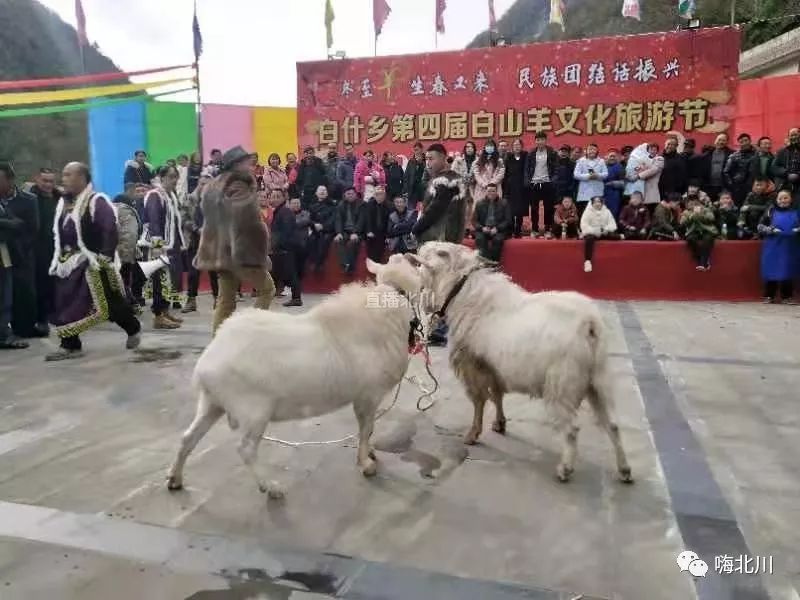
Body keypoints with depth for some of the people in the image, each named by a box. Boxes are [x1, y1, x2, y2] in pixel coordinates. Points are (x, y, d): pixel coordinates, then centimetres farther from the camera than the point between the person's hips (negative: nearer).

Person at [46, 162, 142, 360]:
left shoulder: (97, 201, -13)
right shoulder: (63, 203, 11)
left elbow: (111, 231, -21)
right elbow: (58, 233, 18)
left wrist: (105, 257, -24)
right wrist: (59, 257, 14)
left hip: (91, 263, -8)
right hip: (68, 263, 8)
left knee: (109, 302, 0)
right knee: (65, 304, 4)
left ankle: (133, 329, 22)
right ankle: (70, 345, 12)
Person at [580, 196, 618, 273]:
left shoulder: (606, 211, 9)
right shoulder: (588, 211, -1)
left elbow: (612, 224, 3)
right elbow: (584, 225, -12)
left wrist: (607, 229, -20)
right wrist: (594, 231, -25)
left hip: (604, 233, 6)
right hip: (591, 233, -6)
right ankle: (587, 261, -48)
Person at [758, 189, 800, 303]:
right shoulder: (771, 210, -1)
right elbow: (760, 226, -2)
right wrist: (771, 230, -17)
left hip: (790, 247, 1)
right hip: (773, 247, -1)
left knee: (788, 271, 7)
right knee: (771, 271, 3)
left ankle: (787, 296, 15)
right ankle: (769, 296, 12)